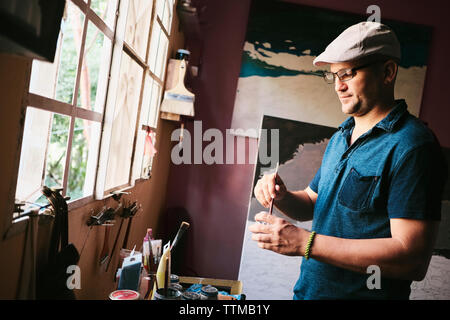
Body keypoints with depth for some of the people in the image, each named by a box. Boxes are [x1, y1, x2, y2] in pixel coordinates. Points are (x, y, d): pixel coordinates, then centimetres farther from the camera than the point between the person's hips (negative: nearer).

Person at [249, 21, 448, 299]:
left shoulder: (411, 146, -19)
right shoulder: (339, 138, 8)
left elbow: (414, 259, -26)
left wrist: (304, 242, -28)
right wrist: (282, 196, -8)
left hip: (365, 292, -7)